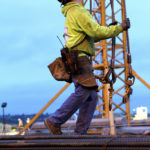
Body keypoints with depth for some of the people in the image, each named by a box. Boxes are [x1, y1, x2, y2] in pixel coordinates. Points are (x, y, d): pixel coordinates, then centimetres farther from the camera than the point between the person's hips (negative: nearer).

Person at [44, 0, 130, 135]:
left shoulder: (71, 12, 25)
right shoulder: (78, 11, -6)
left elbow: (91, 36, 29)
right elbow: (96, 32, -13)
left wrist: (110, 29, 21)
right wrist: (120, 28, -4)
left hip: (77, 60, 10)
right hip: (79, 57, -10)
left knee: (91, 96, 3)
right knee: (84, 91, -18)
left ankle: (80, 132, -1)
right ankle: (54, 121, -16)